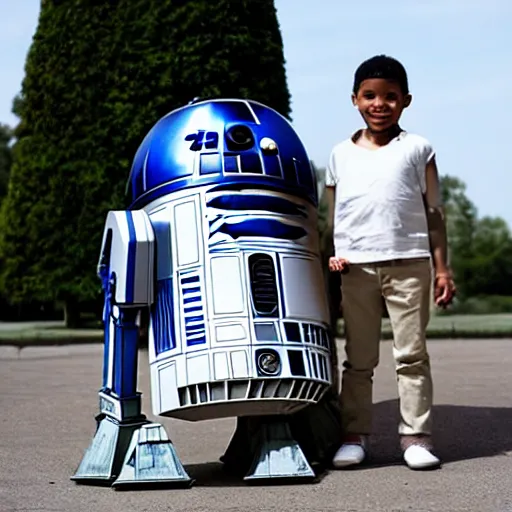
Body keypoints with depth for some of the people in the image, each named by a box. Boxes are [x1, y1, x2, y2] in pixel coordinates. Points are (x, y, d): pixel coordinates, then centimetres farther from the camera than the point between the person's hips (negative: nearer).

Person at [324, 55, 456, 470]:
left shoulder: (417, 150, 7)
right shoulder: (341, 155, 11)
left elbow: (434, 213, 6)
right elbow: (333, 215, 14)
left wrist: (442, 268, 1)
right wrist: (333, 255, -3)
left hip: (409, 264, -1)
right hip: (356, 268, 2)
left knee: (412, 354, 1)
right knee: (359, 358, 6)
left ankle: (416, 436, 6)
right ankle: (355, 435, 12)